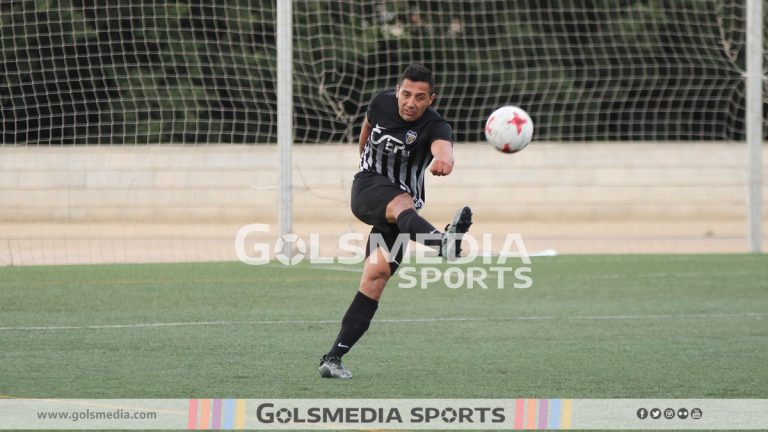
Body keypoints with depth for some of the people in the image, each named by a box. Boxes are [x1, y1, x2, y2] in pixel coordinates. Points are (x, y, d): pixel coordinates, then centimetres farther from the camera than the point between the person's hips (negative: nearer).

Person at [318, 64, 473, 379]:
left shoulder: (435, 126, -16)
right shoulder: (382, 103, -3)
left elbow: (443, 147, -41)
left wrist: (443, 160, -65)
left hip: (403, 207, 0)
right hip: (368, 188, 0)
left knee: (377, 273, -17)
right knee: (402, 203, -36)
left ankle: (334, 358, -14)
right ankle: (444, 243, -72)